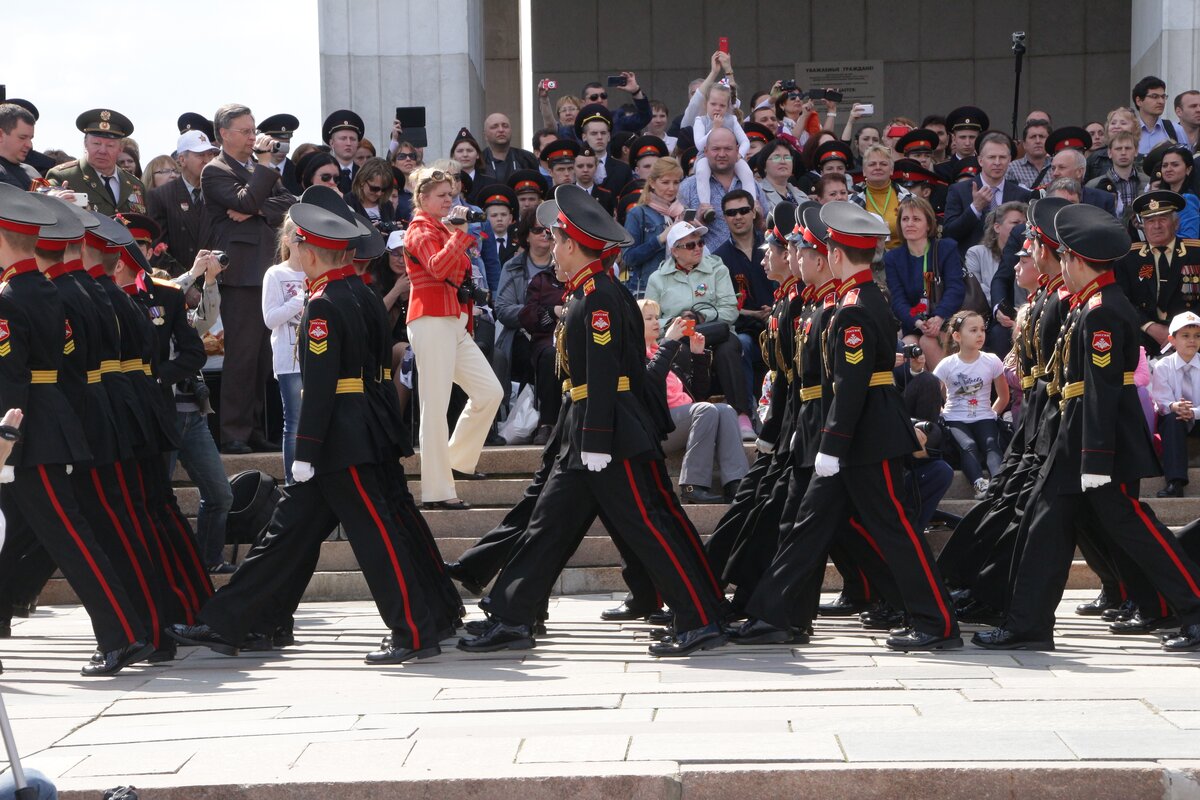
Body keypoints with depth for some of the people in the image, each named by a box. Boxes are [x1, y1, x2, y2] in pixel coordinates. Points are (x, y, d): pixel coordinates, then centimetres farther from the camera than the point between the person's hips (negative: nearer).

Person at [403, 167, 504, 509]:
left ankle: (457, 460, 18)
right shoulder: (420, 231, -5)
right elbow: (438, 267, -24)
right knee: (436, 405, -8)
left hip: (455, 324, 9)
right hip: (432, 323, -9)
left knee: (490, 391, 4)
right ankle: (437, 490, -7)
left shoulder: (444, 229, 21)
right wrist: (459, 233, -24)